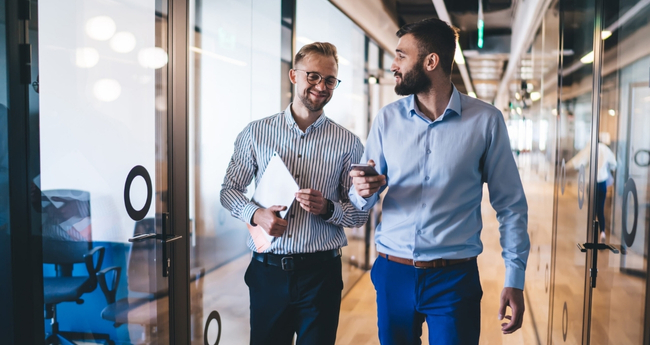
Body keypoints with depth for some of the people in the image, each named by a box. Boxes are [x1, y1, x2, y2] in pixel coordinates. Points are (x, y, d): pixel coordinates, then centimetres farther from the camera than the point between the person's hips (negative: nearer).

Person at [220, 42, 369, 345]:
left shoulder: (348, 143, 2)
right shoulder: (256, 133, 3)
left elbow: (361, 213, 4)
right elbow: (229, 189, 8)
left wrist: (327, 208, -15)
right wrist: (255, 214, -11)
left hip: (321, 274, 0)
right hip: (267, 271, 1)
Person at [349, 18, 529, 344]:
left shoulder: (486, 120, -6)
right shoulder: (387, 118, 2)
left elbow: (510, 205, -2)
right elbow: (361, 200, 5)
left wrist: (515, 279, -6)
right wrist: (364, 191, -18)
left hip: (455, 279, -2)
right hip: (392, 273, 3)